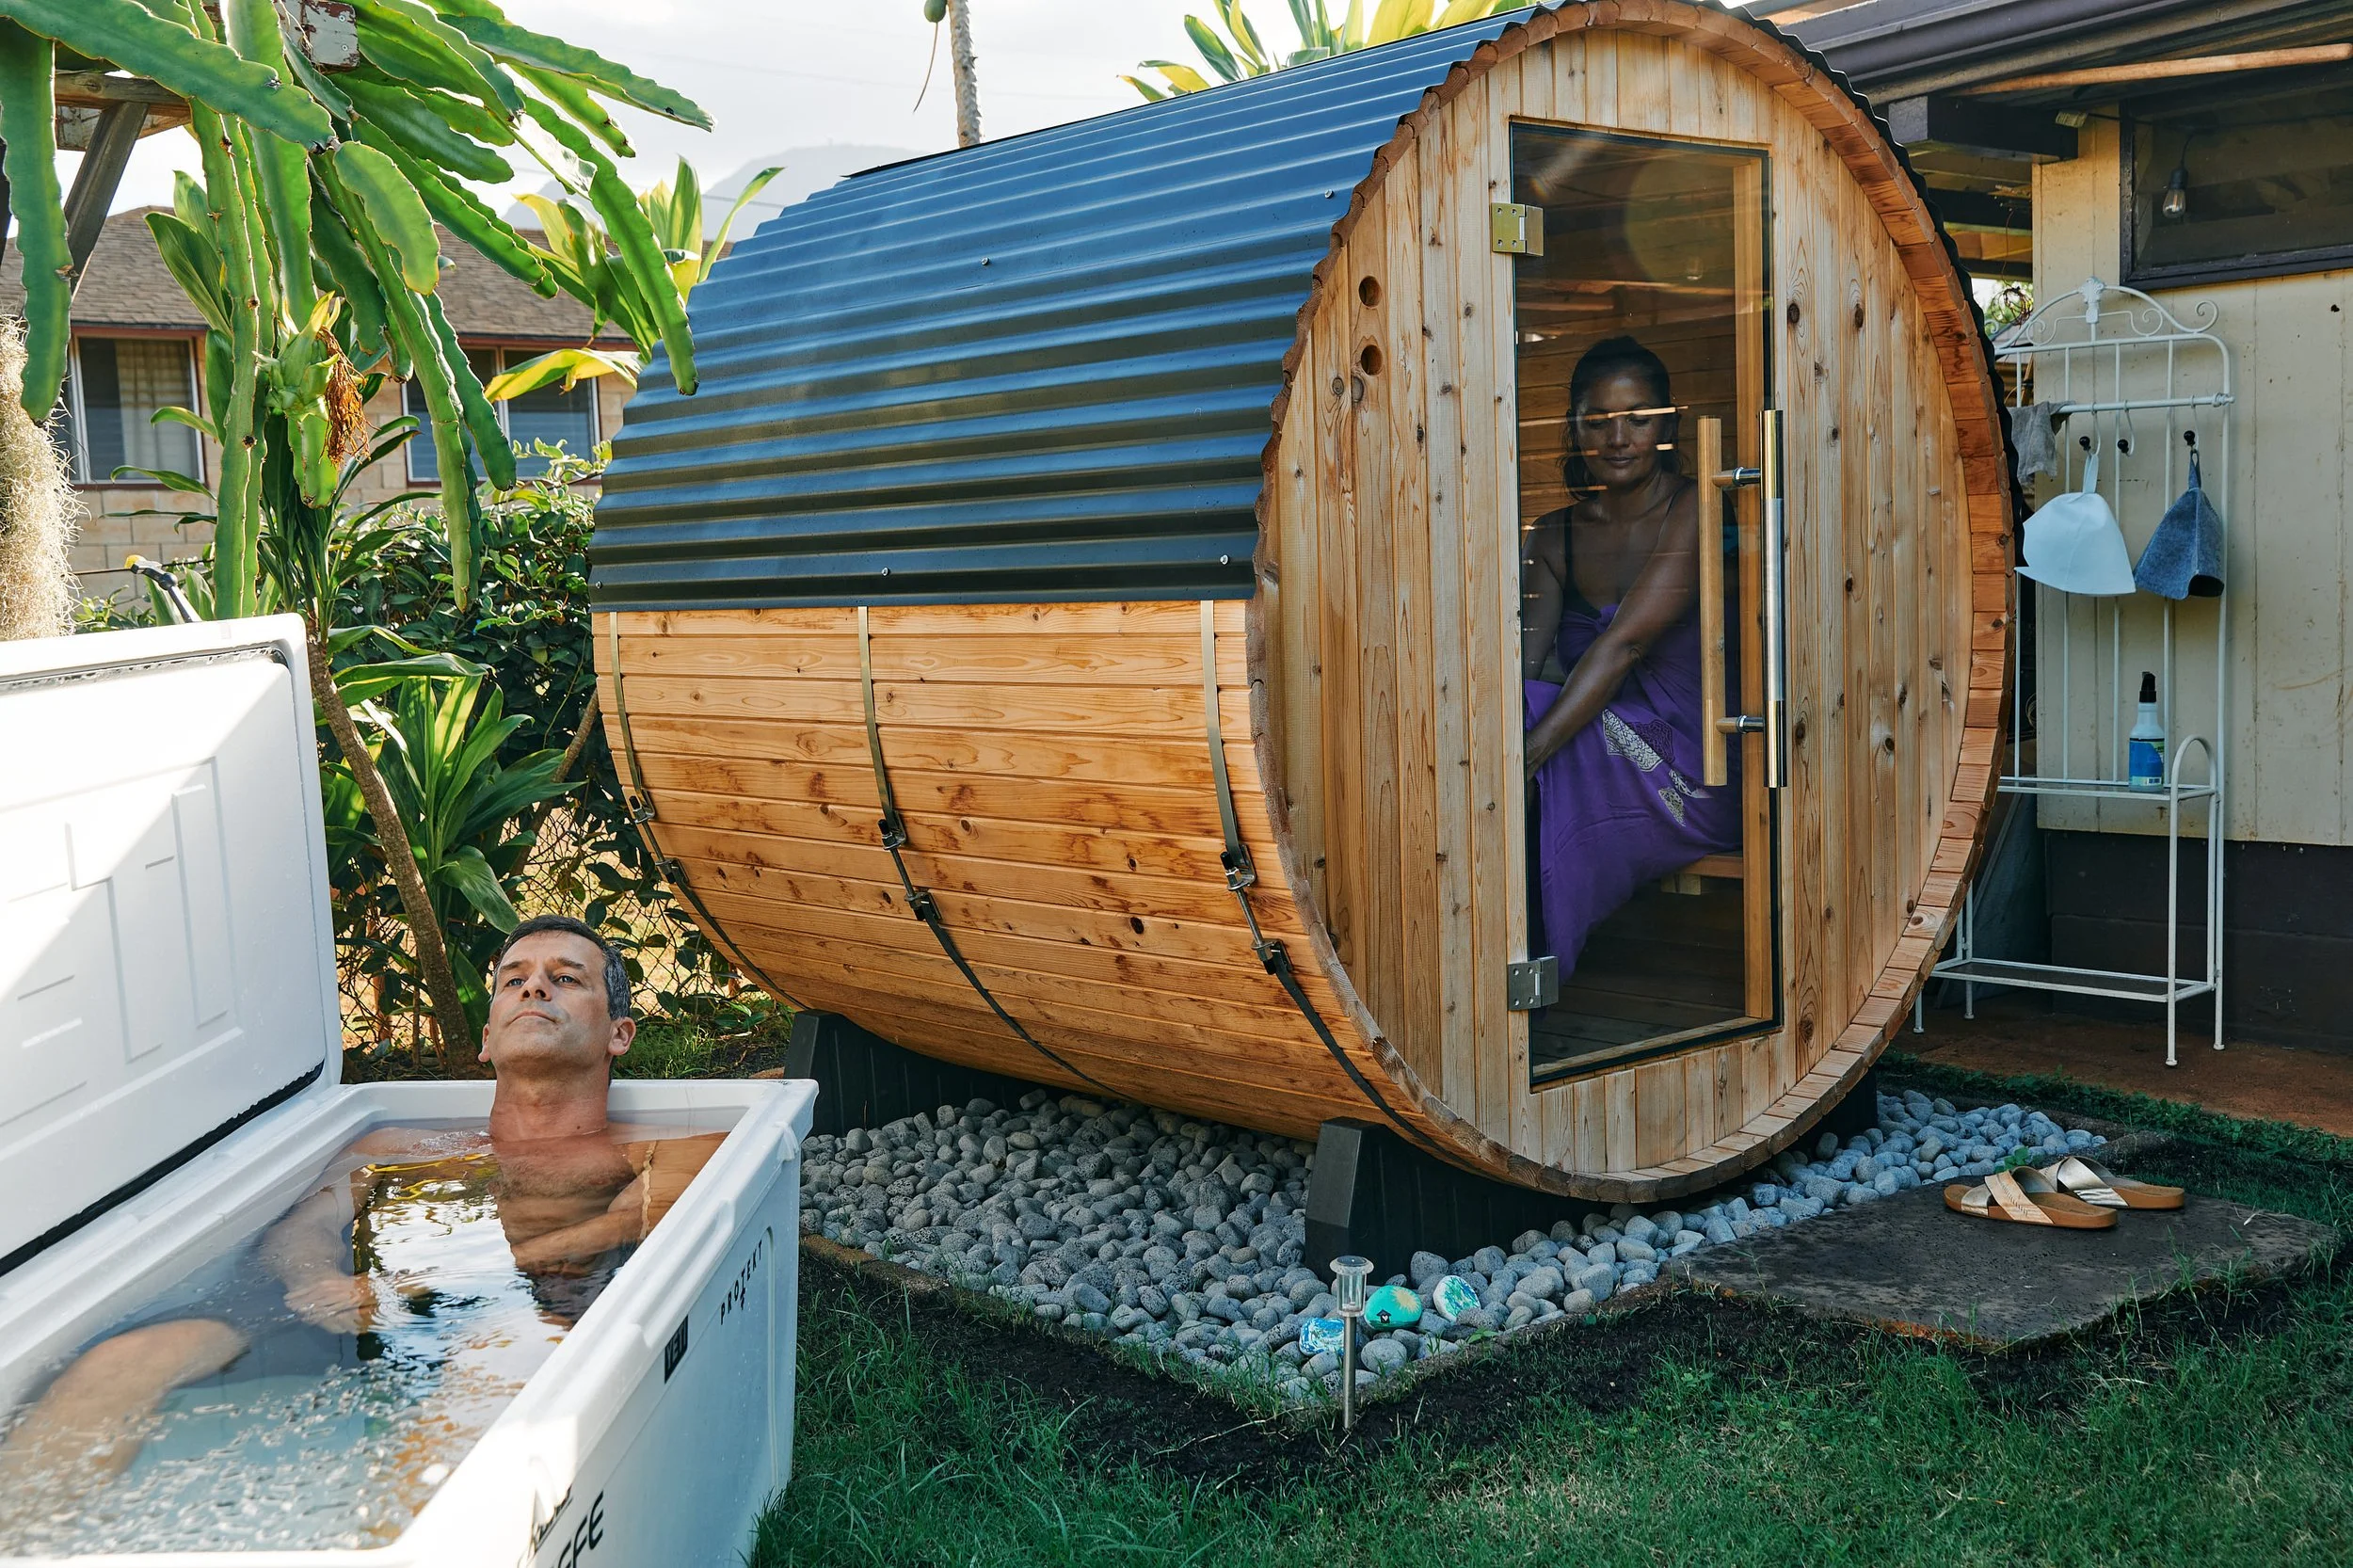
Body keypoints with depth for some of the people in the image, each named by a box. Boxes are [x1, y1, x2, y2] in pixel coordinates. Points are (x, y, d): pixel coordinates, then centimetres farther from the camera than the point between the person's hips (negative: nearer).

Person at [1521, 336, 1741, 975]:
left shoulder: (1697, 510, -8)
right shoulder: (1554, 535, 10)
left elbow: (1624, 643, -21)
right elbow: (1522, 660, -5)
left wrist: (1528, 754, -32)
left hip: (1691, 775, -5)